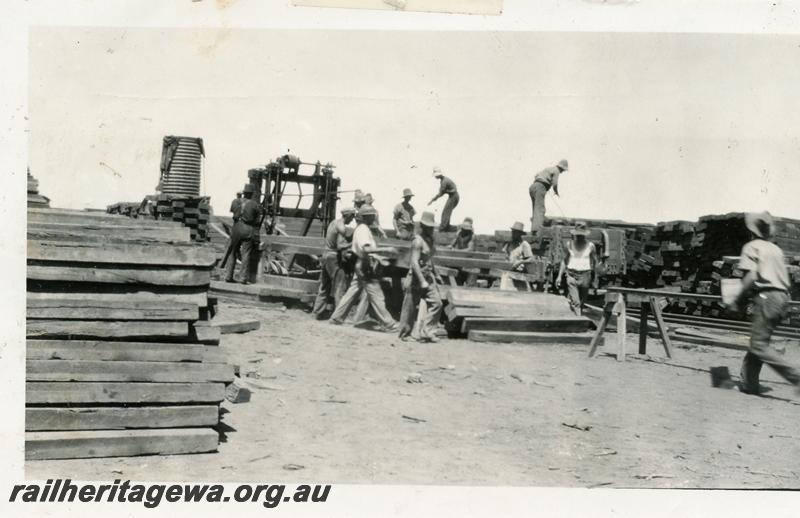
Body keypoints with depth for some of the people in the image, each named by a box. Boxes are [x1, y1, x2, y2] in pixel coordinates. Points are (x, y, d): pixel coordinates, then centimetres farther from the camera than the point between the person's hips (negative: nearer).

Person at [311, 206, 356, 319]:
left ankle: (317, 312, 18)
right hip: (334, 257, -9)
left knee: (324, 287, 15)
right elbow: (341, 246, -24)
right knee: (339, 287, -6)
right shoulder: (342, 227, -15)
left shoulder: (334, 222, 13)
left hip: (326, 255, 9)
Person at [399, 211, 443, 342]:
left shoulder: (430, 240, 11)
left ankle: (426, 332, -5)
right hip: (417, 277, -8)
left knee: (436, 303, -6)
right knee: (411, 307, 2)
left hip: (428, 277, 8)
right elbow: (414, 262, -23)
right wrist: (422, 281, -27)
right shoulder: (418, 241, -16)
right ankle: (404, 334, 18)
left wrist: (434, 276, 22)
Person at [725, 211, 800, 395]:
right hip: (782, 297, 8)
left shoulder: (751, 247, -2)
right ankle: (748, 383, 15)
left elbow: (751, 276, -14)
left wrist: (738, 300, -7)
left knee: (759, 345, -8)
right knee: (759, 341, 14)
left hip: (766, 297, -8)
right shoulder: (776, 249, 19)